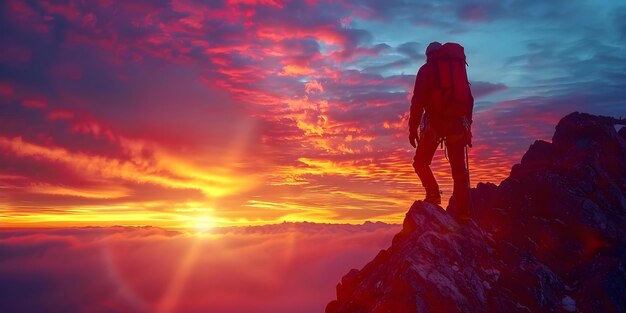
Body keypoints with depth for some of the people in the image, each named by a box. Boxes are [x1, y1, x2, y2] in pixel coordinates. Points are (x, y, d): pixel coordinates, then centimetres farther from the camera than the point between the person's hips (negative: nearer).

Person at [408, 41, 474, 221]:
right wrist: (467, 126, 21)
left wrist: (413, 128, -5)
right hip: (457, 123, 4)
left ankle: (433, 193, -11)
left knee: (420, 162, 9)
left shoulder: (426, 70, 4)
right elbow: (469, 99, 17)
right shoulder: (459, 68, 18)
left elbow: (418, 101, -5)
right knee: (458, 168, 6)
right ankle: (462, 209, 0)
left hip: (434, 123, -4)